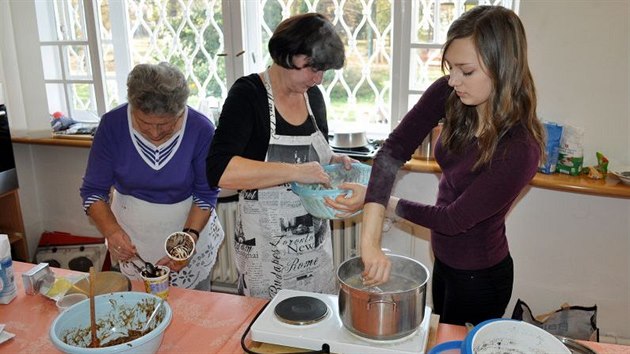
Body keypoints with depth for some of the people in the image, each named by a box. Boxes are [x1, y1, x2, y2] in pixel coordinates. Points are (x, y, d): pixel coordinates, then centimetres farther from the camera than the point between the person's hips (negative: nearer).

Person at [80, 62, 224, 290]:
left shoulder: (201, 129, -19)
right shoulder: (112, 125, -17)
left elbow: (205, 194, -10)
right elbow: (93, 191, -10)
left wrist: (190, 236, -26)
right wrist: (111, 230, -29)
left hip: (191, 227, 0)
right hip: (131, 236, 1)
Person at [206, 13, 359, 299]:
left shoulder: (313, 95, 3)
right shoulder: (248, 95, -14)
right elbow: (218, 170, -26)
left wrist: (333, 161, -2)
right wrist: (294, 172, -30)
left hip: (316, 241, 5)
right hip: (267, 248, -5)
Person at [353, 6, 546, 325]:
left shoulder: (520, 149, -32)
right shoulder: (449, 94, -18)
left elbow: (455, 219, -25)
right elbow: (394, 150, -24)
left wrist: (388, 205, -13)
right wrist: (370, 239, -32)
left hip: (479, 277, -5)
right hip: (444, 259, 6)